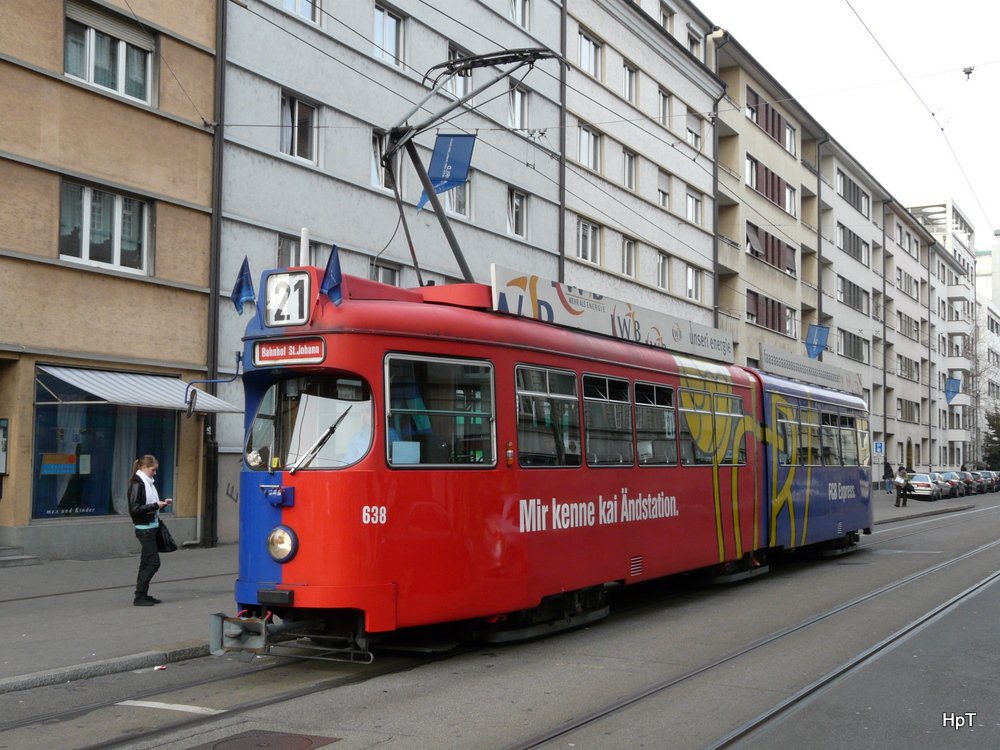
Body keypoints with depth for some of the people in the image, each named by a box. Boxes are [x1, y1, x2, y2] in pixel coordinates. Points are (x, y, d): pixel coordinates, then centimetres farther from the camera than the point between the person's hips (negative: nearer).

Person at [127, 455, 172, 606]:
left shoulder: (147, 483, 13)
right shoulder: (137, 484, -14)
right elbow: (135, 509, -19)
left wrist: (162, 503, 6)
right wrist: (156, 505, -19)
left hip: (150, 527, 9)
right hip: (144, 529, -9)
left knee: (146, 562, 13)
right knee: (153, 562, -8)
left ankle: (143, 595, 19)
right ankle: (139, 596, -4)